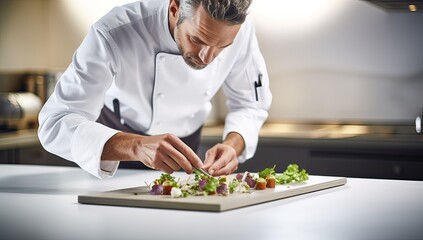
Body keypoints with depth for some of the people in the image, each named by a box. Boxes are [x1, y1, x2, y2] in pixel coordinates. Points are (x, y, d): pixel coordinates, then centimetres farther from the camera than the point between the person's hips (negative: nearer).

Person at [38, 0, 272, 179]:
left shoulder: (241, 30, -29)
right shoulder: (113, 34, -40)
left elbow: (250, 104, -14)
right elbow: (54, 124, -44)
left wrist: (233, 144, -37)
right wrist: (137, 146, -61)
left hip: (187, 136, 2)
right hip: (119, 132, -2)